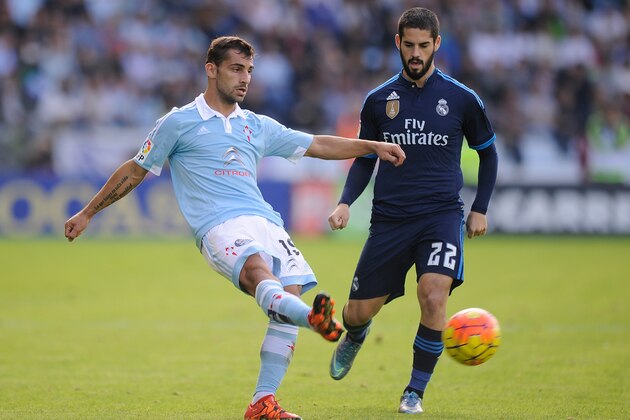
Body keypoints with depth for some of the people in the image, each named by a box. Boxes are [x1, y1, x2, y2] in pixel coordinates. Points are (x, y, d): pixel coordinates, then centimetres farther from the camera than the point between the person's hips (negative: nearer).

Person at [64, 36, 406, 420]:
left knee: (290, 295, -16)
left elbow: (319, 146, 27)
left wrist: (372, 146, 17)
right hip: (220, 226, -6)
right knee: (258, 271, -36)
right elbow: (135, 170, 19)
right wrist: (88, 213, 22)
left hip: (265, 223, 6)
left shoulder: (258, 126, 25)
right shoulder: (179, 123, 12)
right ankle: (313, 317, -68)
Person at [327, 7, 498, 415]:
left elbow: (488, 152, 14)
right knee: (358, 313, 4)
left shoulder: (461, 99, 0)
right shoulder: (379, 100, 4)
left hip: (441, 215, -2)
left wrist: (480, 209, 8)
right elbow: (365, 159, 15)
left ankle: (416, 392, -7)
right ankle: (355, 337, 45)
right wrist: (346, 202, 0)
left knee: (433, 297, -26)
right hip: (389, 219, 2)